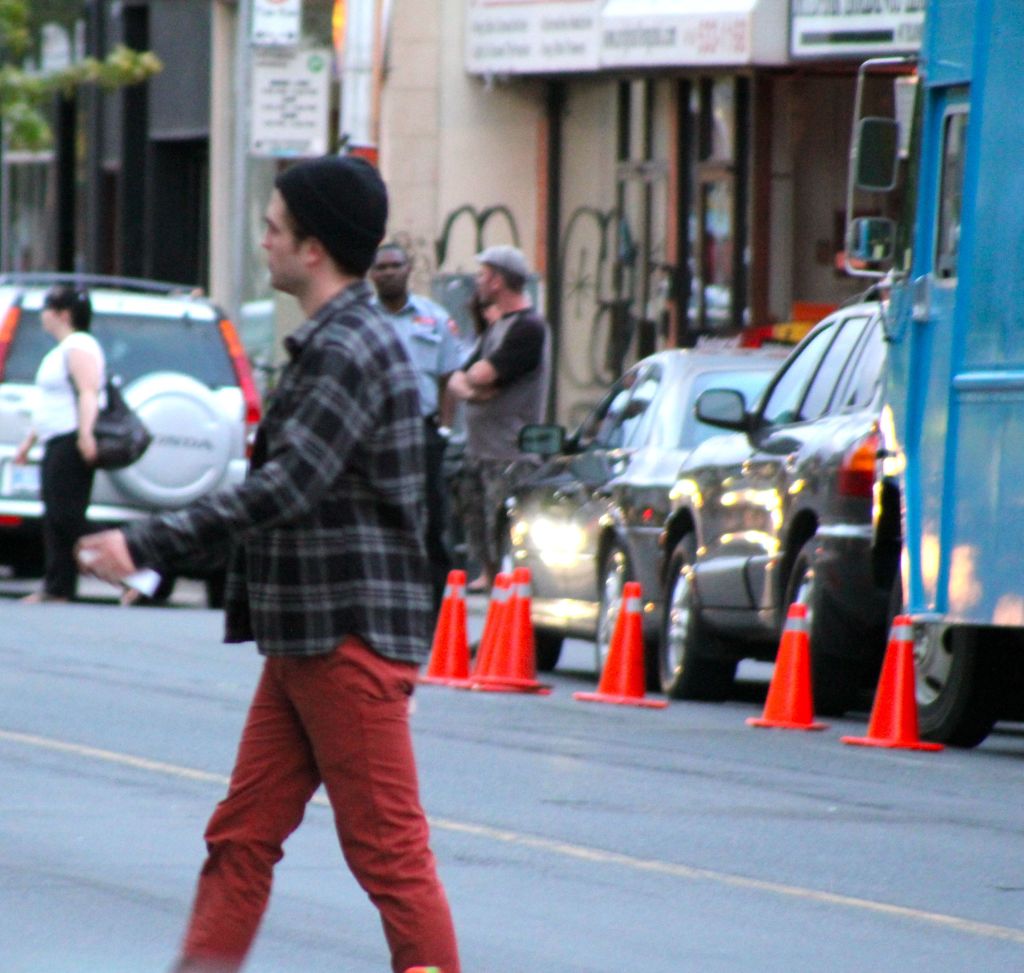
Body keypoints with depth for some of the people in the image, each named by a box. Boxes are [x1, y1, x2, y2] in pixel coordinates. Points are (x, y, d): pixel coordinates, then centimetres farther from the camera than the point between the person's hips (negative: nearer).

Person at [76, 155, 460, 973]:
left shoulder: (353, 349, -16)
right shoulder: (330, 343, 16)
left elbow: (285, 489, -25)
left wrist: (147, 546, -24)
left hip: (351, 637, -10)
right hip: (303, 640, 10)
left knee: (388, 847, -6)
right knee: (242, 835, 8)